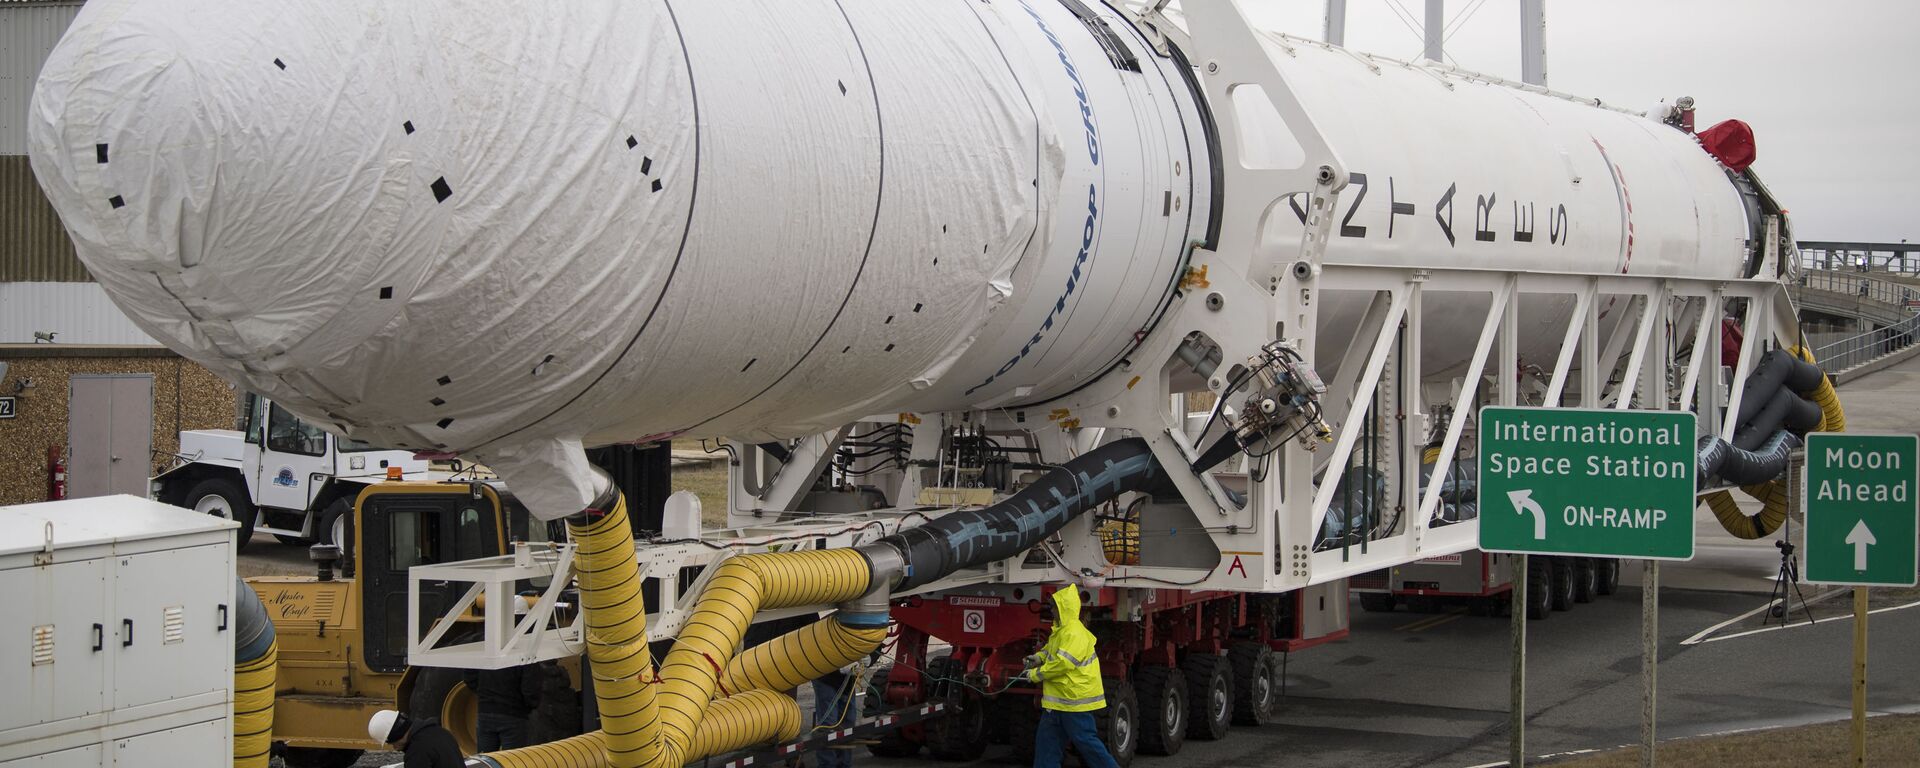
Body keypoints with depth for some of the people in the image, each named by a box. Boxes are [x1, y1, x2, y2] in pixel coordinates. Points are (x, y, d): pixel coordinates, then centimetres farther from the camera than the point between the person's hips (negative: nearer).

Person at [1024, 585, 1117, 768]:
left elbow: (1062, 663, -26)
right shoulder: (1060, 630, 12)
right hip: (1057, 700, 10)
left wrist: (1036, 674, -15)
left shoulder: (1075, 633, -20)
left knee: (1085, 741, -5)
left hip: (1075, 699, -10)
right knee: (1046, 742, 10)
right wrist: (1039, 657, 10)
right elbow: (1051, 648, 31)